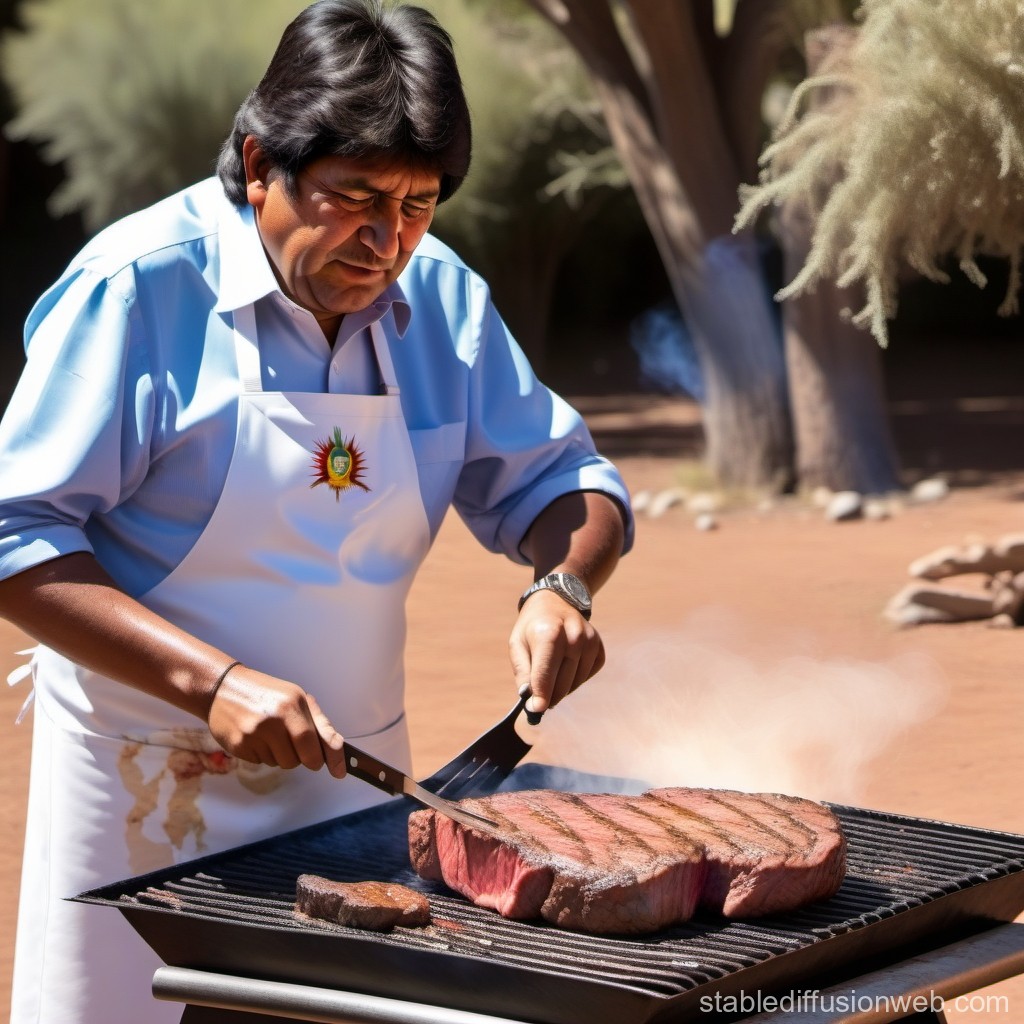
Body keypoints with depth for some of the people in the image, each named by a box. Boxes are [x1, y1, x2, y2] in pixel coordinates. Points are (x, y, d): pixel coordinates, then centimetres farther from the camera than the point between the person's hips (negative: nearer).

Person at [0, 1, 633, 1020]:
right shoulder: (139, 286, -14)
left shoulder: (439, 299, 3)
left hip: (355, 778, 5)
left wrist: (561, 586, -11)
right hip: (152, 785, -5)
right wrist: (211, 682, -26)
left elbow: (557, 478, 12)